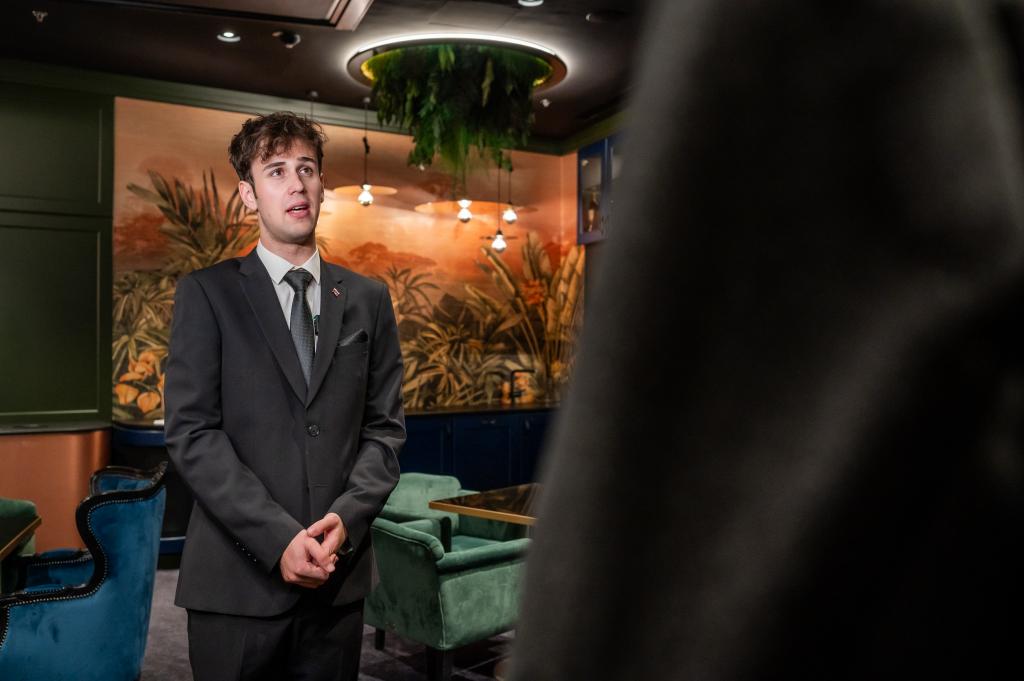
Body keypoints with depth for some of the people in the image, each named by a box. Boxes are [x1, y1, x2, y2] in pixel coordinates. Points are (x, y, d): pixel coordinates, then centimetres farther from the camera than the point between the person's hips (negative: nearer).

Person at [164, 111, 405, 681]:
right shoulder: (207, 293, 0)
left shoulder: (368, 299, 7)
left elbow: (385, 427, 5)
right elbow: (192, 432, -7)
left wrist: (347, 518, -10)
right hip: (238, 578, -2)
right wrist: (279, 537, -15)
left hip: (339, 578, 2)